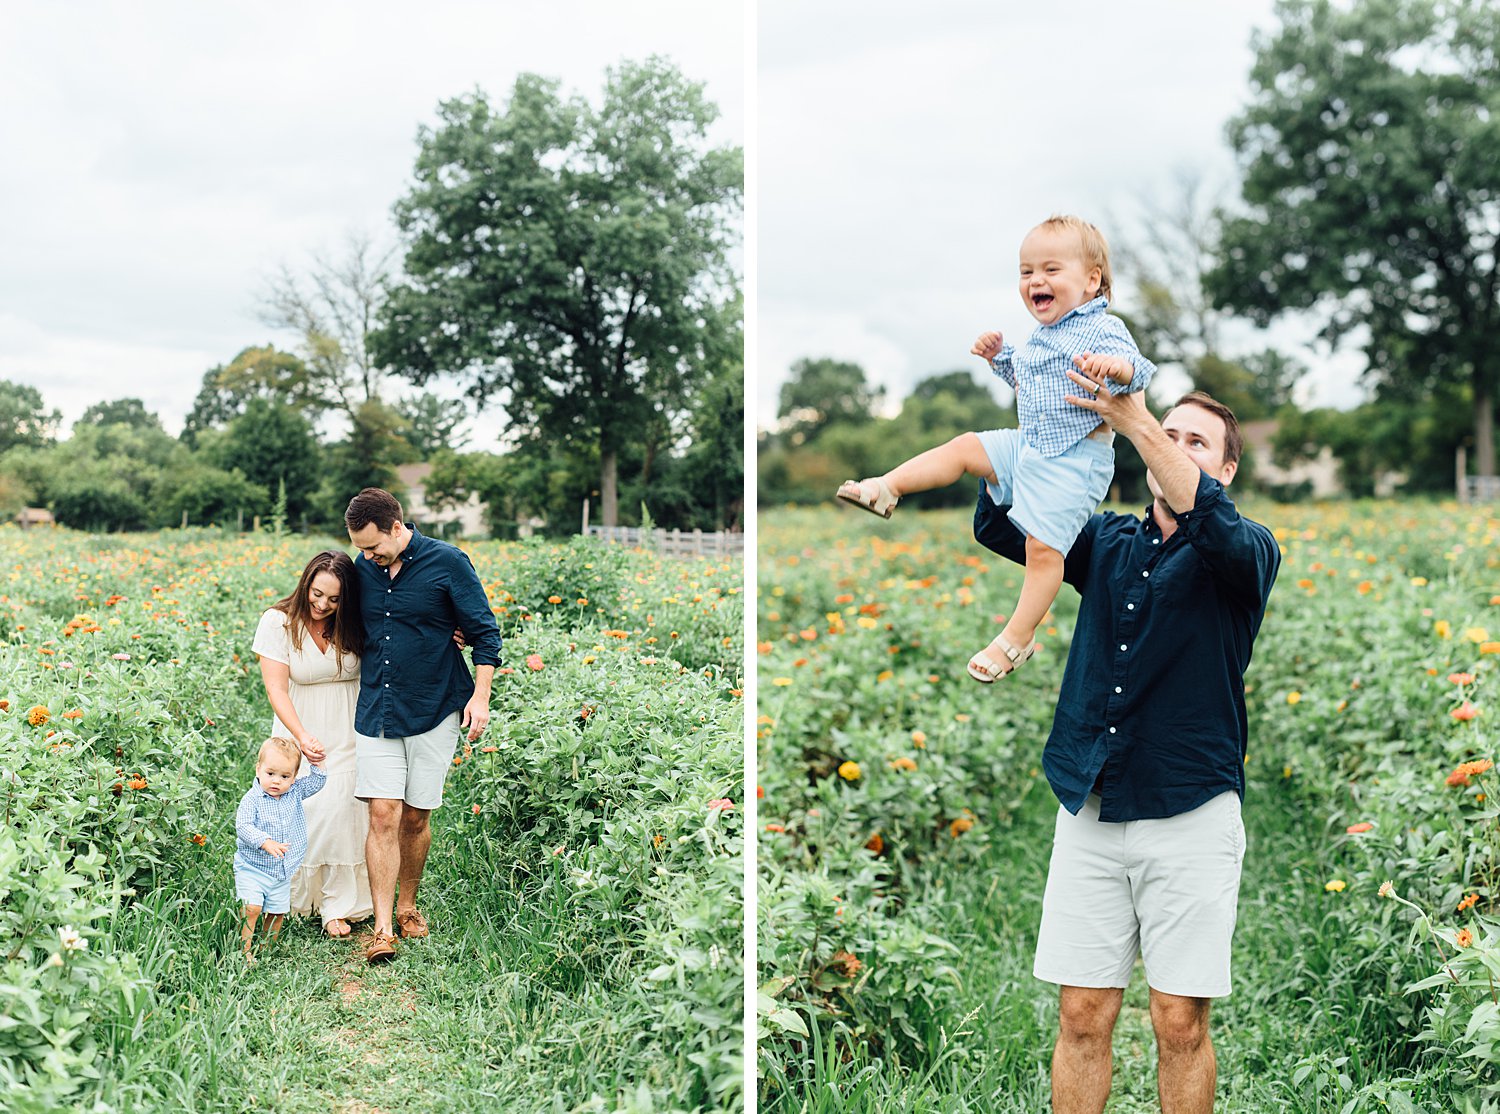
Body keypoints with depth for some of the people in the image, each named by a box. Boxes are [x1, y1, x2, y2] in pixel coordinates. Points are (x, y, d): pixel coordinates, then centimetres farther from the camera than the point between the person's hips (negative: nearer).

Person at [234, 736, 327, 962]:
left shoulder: (295, 793, 1)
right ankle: (245, 950, -7)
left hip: (282, 871, 5)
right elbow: (243, 826, -23)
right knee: (251, 908, -16)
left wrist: (316, 763, -9)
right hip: (252, 867, -5)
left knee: (278, 911, 10)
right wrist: (265, 842, -35)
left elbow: (317, 782, 7)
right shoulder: (252, 799, -15)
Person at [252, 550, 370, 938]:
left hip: (350, 734, 1)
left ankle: (339, 906, 4)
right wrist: (301, 736, -27)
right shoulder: (277, 622, -8)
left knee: (342, 811, -7)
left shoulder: (354, 626, -1)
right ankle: (297, 898, 7)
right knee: (304, 813, -11)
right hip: (301, 733, -1)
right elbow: (276, 688, -12)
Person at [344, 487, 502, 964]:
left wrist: (480, 695, -11)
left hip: (434, 709, -2)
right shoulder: (362, 568, 3)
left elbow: (484, 633, -3)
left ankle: (408, 907, 27)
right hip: (377, 709, 2)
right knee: (383, 815, -7)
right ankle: (383, 928, -4)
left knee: (416, 817, 6)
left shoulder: (447, 562, -9)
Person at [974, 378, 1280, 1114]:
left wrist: (1135, 421, -32)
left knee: (1180, 1025, 2)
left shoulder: (1246, 555, 2)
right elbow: (998, 524, -2)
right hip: (1089, 808, 3)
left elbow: (1218, 528, -23)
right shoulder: (1107, 543, 12)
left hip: (1189, 813, -2)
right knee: (1082, 1016, 4)